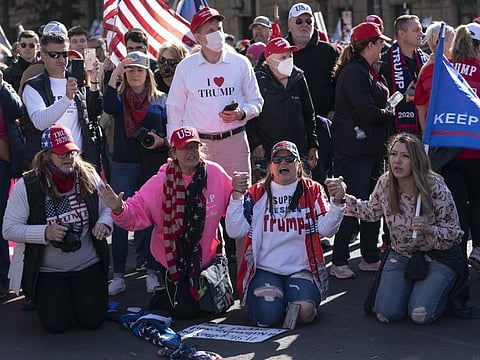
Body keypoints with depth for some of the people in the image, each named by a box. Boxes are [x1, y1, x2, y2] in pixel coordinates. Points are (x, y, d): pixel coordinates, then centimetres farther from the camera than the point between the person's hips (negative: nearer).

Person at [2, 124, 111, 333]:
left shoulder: (88, 176, -4)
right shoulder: (27, 185, -13)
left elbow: (108, 207, 9)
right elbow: (9, 229, -13)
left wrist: (104, 222, -15)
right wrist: (45, 232, -27)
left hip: (88, 264, 2)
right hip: (47, 270, -2)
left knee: (93, 320, -6)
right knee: (57, 324, -11)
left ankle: (78, 294, 28)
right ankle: (45, 296, 24)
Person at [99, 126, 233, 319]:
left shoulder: (215, 173, -10)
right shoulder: (160, 182, -15)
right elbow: (136, 213, -19)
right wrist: (119, 209, -39)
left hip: (207, 255, 2)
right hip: (173, 258, -2)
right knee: (186, 311, -1)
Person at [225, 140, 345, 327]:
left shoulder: (313, 191, 7)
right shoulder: (257, 193, 6)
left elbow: (326, 230, -7)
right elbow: (235, 231, -4)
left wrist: (337, 202, -23)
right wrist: (237, 196, -15)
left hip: (301, 268, 0)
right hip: (265, 268, 0)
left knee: (304, 312, -26)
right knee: (267, 315, -25)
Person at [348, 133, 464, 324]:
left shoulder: (436, 189, -21)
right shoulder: (385, 183, -10)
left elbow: (454, 235, -14)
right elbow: (372, 212, 12)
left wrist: (428, 229, -34)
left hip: (438, 258, -3)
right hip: (401, 256, 4)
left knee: (421, 315, -21)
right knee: (386, 313, -15)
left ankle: (440, 289, 14)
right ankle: (410, 287, 18)